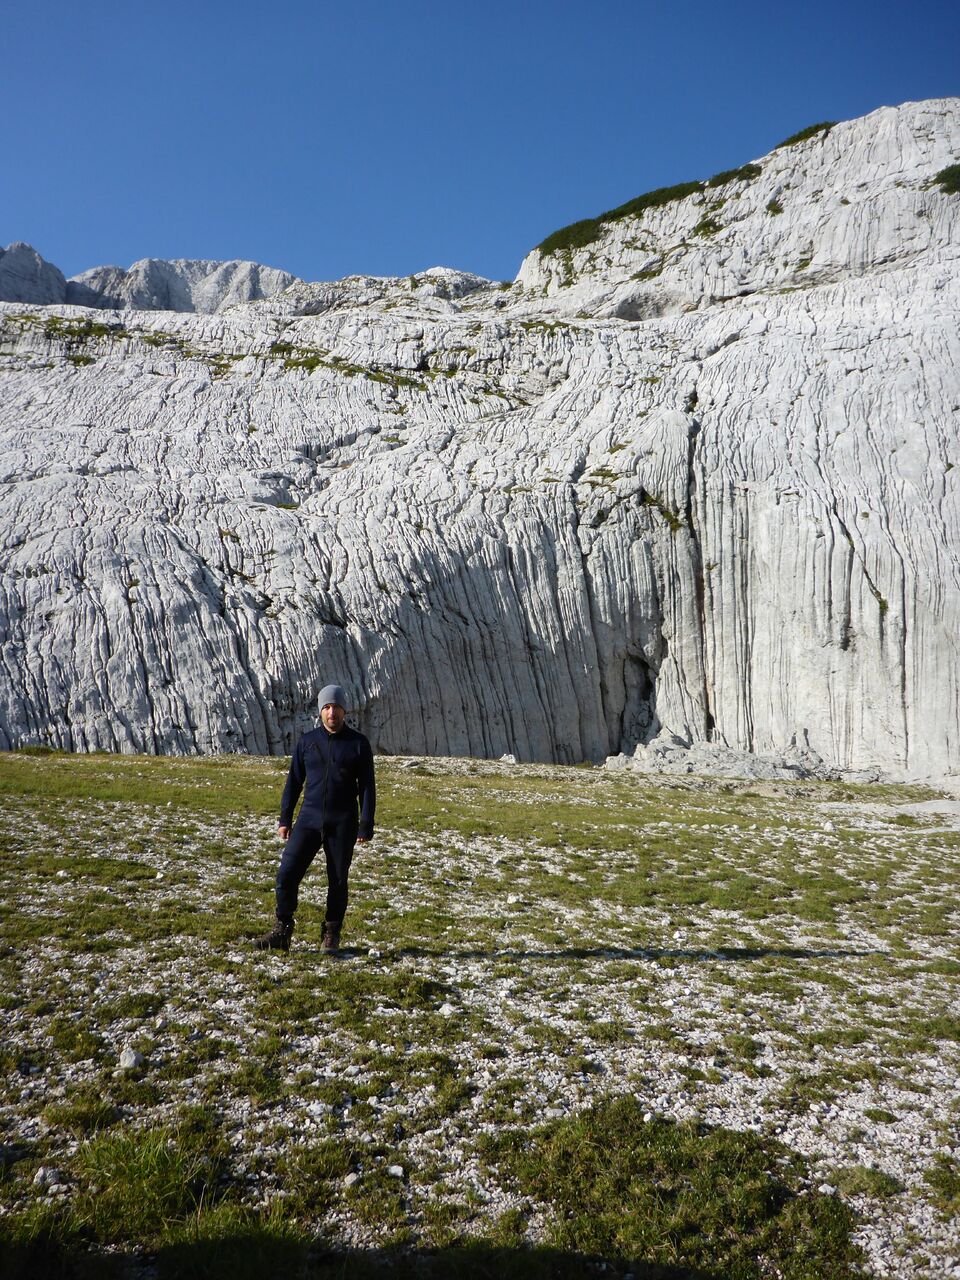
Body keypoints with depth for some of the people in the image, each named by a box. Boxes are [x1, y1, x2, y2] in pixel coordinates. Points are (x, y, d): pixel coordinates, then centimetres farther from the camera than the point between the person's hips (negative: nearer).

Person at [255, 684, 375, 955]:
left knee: (337, 881, 5)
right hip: (309, 820, 2)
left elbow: (367, 787, 0)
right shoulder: (307, 741, 5)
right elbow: (294, 781, 11)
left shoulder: (358, 744, -1)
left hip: (342, 824, -2)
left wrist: (366, 826, -5)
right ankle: (282, 930, 8)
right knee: (287, 874, -5)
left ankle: (332, 935, 20)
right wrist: (284, 819, 8)